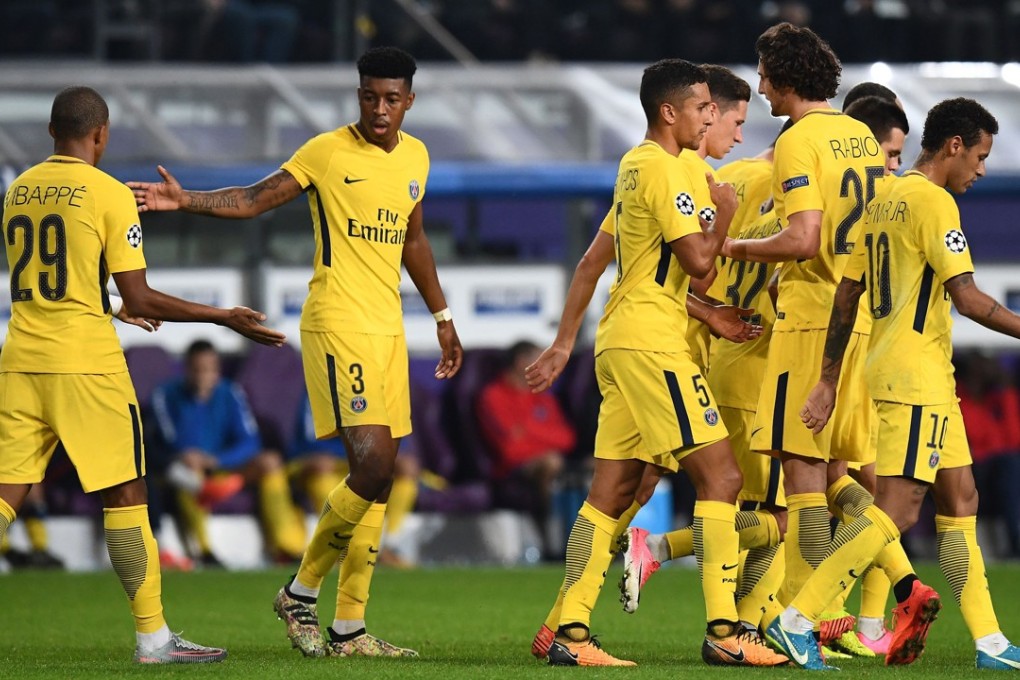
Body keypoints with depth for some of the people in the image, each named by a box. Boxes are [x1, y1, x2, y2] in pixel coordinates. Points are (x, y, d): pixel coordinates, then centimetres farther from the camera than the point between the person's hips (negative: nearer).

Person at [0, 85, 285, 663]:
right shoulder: (109, 194, -7)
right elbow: (140, 300, -8)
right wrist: (226, 319, 0)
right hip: (87, 365, -5)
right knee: (125, 497, 4)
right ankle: (153, 636, 7)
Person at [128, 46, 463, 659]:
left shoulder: (415, 157, 13)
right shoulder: (328, 152, -6)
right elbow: (254, 200, -7)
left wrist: (443, 318, 29)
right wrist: (185, 200, -23)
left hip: (389, 328, 7)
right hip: (338, 325, -7)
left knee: (379, 477, 5)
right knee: (372, 465, -17)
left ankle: (350, 629, 10)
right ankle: (302, 593, 0)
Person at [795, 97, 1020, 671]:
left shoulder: (884, 201, 15)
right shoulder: (934, 202, -12)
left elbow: (846, 298, 16)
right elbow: (967, 297, -19)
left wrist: (829, 381, 18)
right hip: (917, 375, -10)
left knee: (961, 500, 11)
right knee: (898, 510, -11)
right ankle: (797, 618, -14)